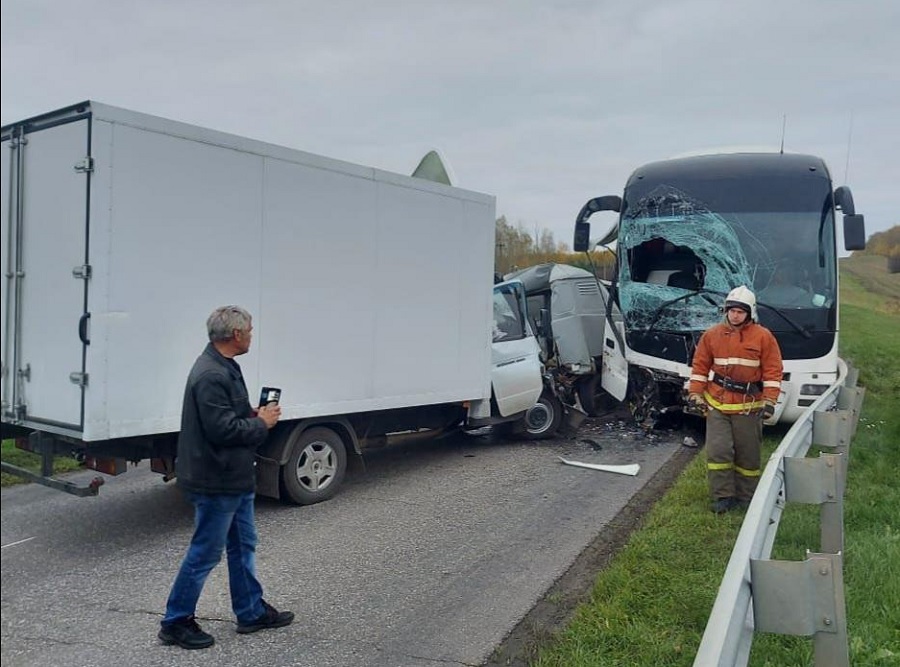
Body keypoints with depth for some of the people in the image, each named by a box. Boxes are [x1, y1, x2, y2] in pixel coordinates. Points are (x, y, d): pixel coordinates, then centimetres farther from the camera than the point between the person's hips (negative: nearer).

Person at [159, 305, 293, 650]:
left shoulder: (224, 367, 9)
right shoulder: (210, 375, -24)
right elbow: (222, 430, -28)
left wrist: (255, 414, 3)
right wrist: (261, 423, -14)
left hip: (234, 478, 11)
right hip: (216, 481, -11)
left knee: (243, 545, 19)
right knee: (205, 553, 3)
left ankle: (252, 612, 32)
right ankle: (176, 622, 19)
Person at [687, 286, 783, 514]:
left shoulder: (763, 337, -3)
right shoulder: (712, 334, 3)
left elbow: (773, 371, -2)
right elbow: (700, 366, 7)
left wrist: (769, 402, -8)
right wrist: (696, 395, 1)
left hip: (748, 406, -1)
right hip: (717, 404, 1)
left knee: (748, 454, 9)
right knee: (718, 451, -5)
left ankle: (745, 497, 23)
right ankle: (722, 496, 5)